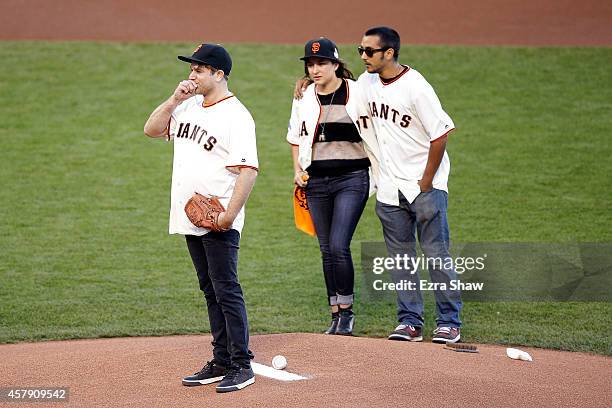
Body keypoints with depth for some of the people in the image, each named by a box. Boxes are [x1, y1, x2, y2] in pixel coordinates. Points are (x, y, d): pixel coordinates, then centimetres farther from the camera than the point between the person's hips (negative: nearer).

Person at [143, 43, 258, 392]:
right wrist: (175, 99, -1)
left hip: (219, 222, -8)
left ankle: (242, 365, -2)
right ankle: (222, 362, 18)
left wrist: (230, 215, -26)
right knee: (211, 291, 12)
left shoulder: (236, 115, -13)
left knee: (227, 291, -7)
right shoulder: (189, 106, 13)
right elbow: (152, 129, 12)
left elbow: (248, 169, -19)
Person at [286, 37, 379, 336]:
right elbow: (296, 137, 20)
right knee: (327, 250, 7)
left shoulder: (356, 93, -5)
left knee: (339, 246, -14)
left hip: (352, 179, -5)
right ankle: (336, 314, 15)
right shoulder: (303, 98, 8)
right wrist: (298, 170, 6)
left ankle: (347, 312, -1)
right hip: (316, 181, 5)